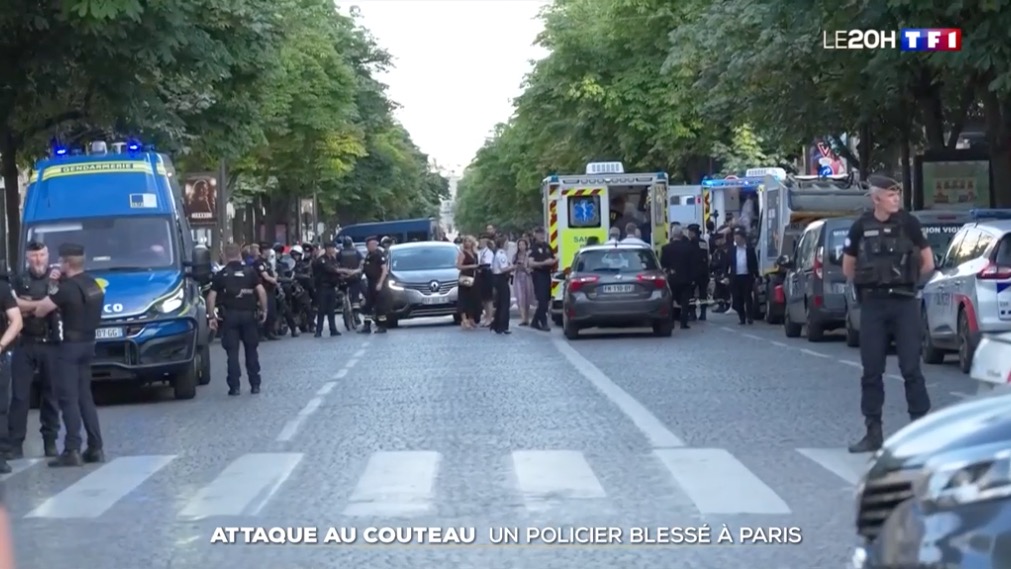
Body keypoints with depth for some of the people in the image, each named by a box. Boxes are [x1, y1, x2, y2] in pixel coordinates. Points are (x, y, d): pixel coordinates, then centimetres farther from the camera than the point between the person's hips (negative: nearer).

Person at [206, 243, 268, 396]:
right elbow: (261, 291, -6)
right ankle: (255, 385, 13)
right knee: (251, 350, 11)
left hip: (230, 315, -1)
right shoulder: (250, 271, 4)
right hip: (248, 314, 1)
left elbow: (211, 297, -2)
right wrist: (264, 310, 1)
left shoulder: (221, 275, 4)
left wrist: (211, 316, 3)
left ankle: (234, 386, -3)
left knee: (232, 352, 2)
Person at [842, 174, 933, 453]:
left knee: (910, 367, -3)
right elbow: (848, 268, 15)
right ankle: (873, 432, 11)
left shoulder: (908, 223, -1)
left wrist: (904, 278, 10)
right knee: (871, 369, 4)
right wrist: (871, 282, 11)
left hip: (905, 302, -2)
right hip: (872, 304, 2)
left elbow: (928, 264, 5)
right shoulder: (861, 227, 3)